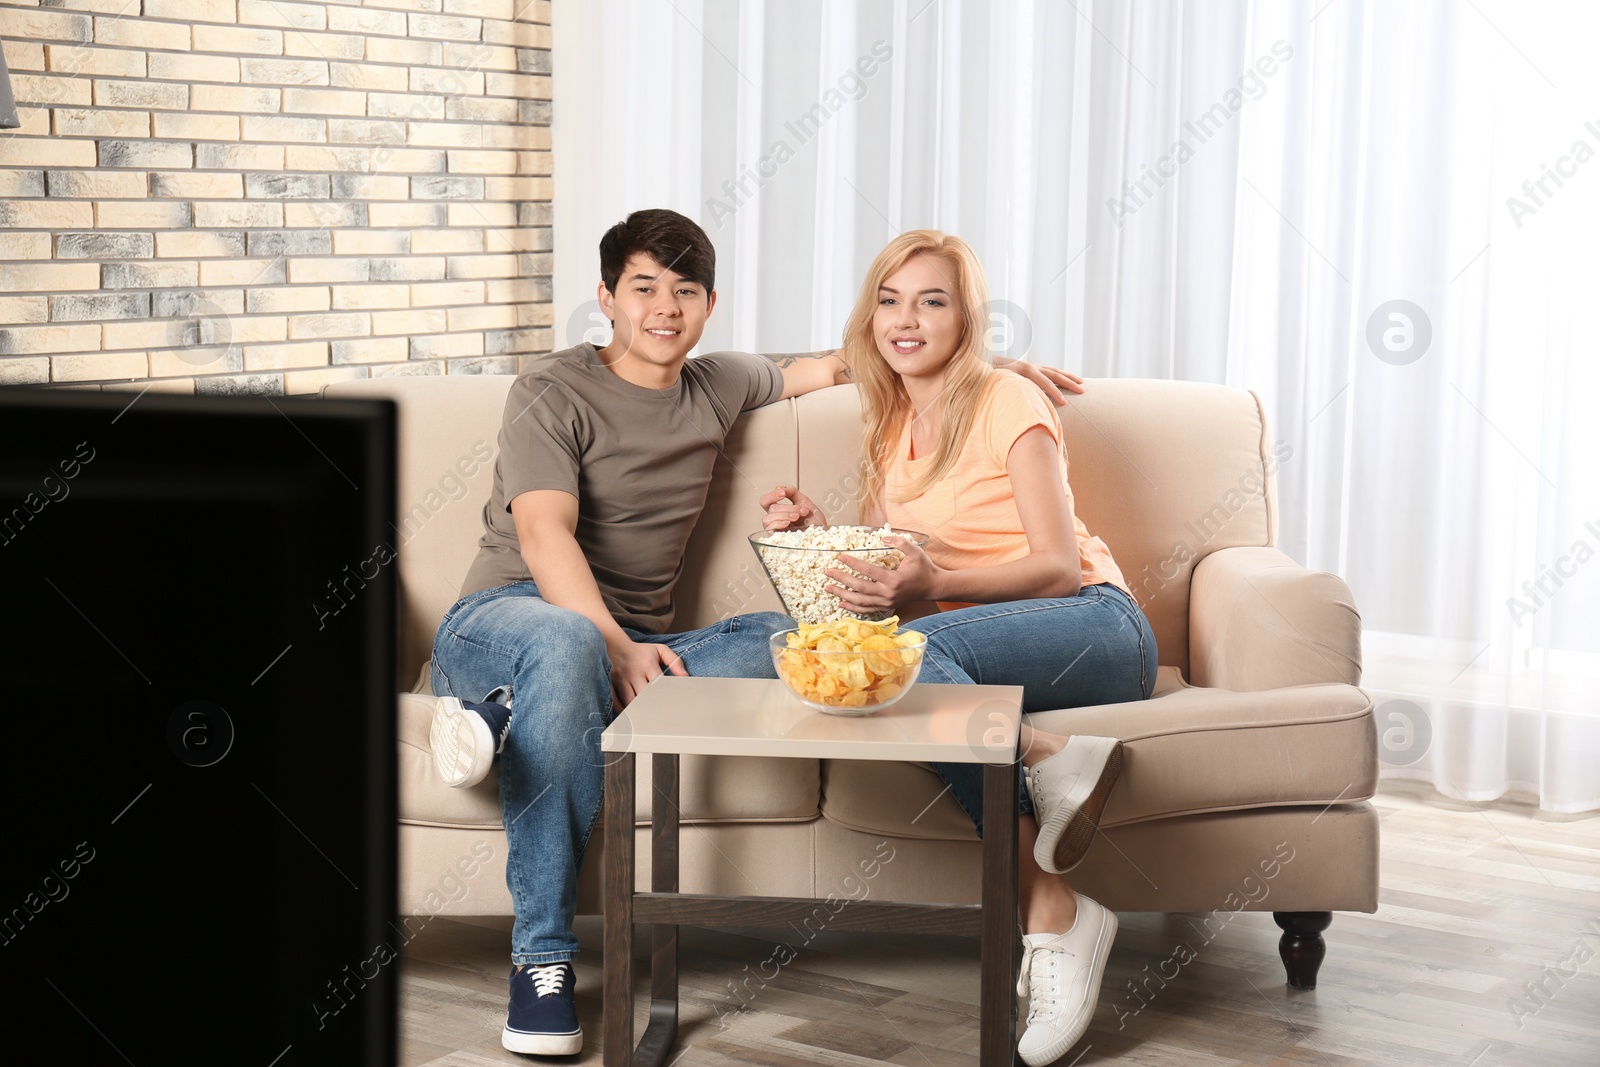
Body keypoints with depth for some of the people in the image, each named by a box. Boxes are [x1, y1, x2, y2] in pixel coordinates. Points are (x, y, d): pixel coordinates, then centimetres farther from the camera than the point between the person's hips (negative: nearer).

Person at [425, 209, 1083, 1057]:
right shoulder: (553, 393, -1)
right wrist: (617, 647, -32)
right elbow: (544, 535, -15)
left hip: (632, 648, 5)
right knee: (565, 639, -43)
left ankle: (511, 722, -35)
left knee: (781, 638, -25)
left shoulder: (719, 388, 18)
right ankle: (543, 958, -38)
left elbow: (824, 366, 33)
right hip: (503, 619, -5)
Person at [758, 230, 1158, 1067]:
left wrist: (933, 585, -25)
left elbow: (1059, 568, -11)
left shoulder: (1008, 405, -3)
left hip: (1096, 629, -5)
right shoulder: (891, 426, 17)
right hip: (975, 658, 5)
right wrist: (819, 534, -2)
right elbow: (886, 573, 18)